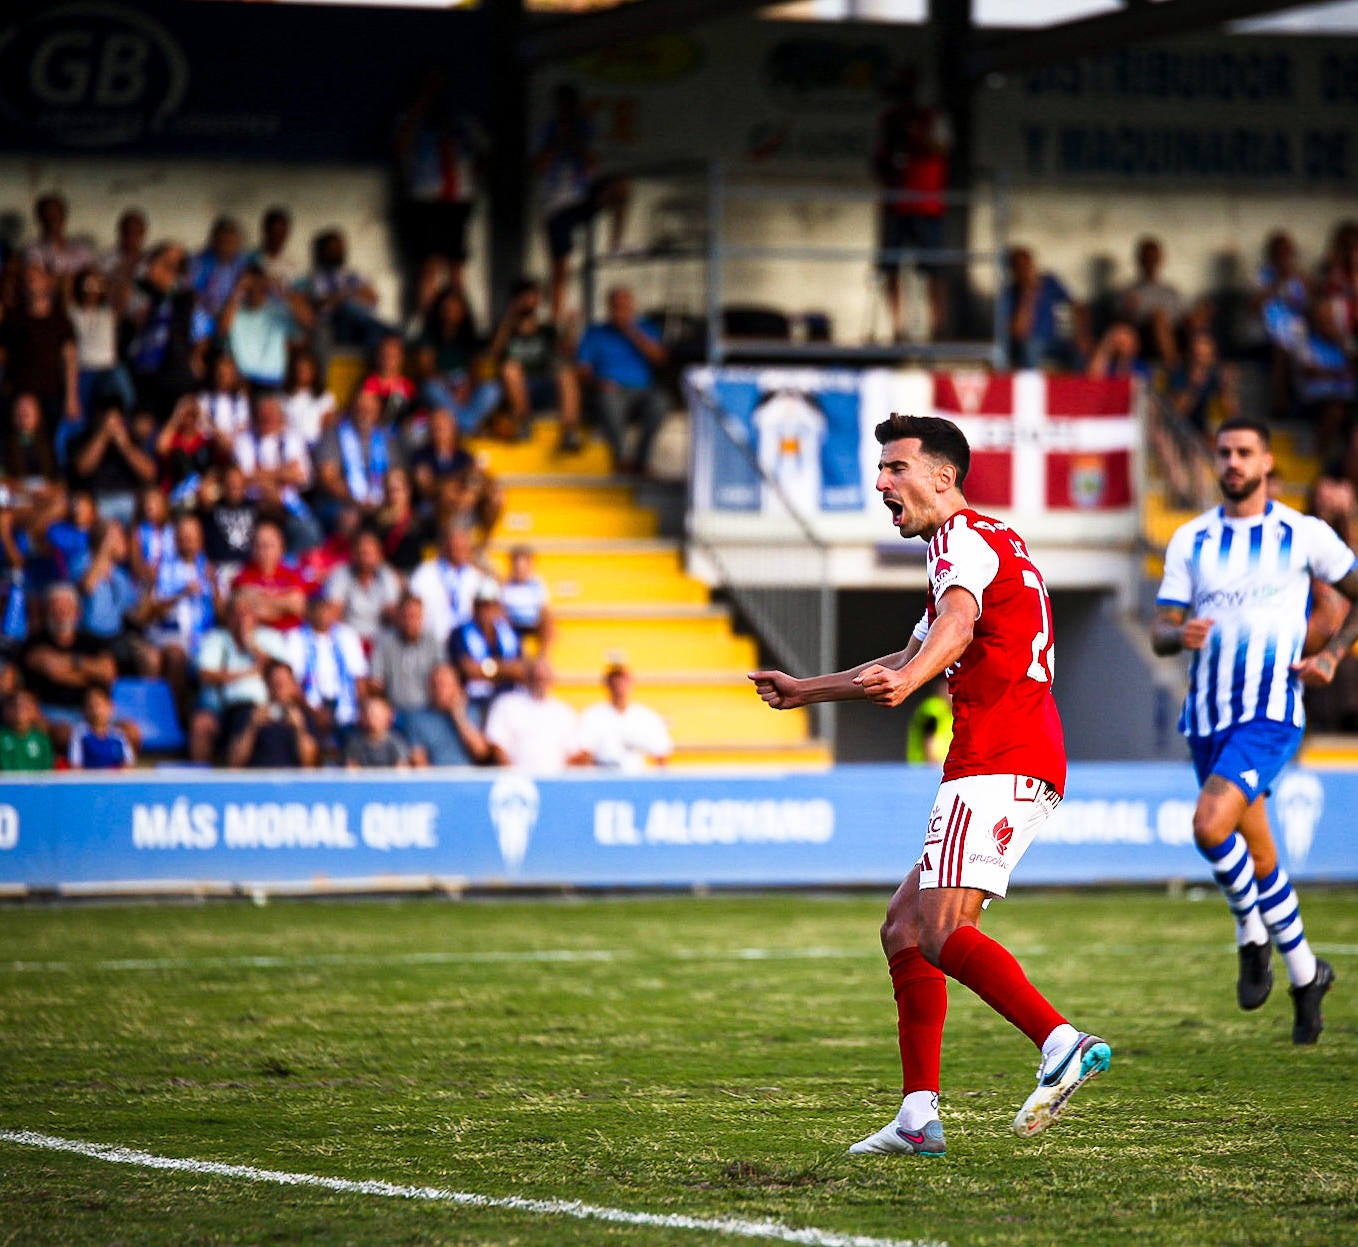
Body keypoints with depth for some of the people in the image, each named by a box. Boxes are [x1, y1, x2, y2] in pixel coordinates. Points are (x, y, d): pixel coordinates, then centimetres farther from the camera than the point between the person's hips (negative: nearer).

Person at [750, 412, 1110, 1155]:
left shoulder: (962, 538, -5)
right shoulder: (984, 542, 27)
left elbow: (957, 623, -29)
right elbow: (914, 657, 41)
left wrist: (909, 681, -48)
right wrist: (804, 691, 47)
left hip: (998, 761, -10)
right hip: (1018, 765, 10)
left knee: (942, 933, -21)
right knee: (904, 927, 10)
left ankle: (1062, 1045, -33)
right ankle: (919, 1118, 6)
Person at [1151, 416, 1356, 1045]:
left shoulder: (1304, 534, -1)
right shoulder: (1189, 540, 7)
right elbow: (1159, 632, 4)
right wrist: (1181, 634, -19)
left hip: (1270, 713, -4)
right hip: (1207, 716, 4)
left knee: (1210, 824, -25)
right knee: (1256, 854, 12)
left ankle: (1252, 936, -1)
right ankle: (1305, 974, 29)